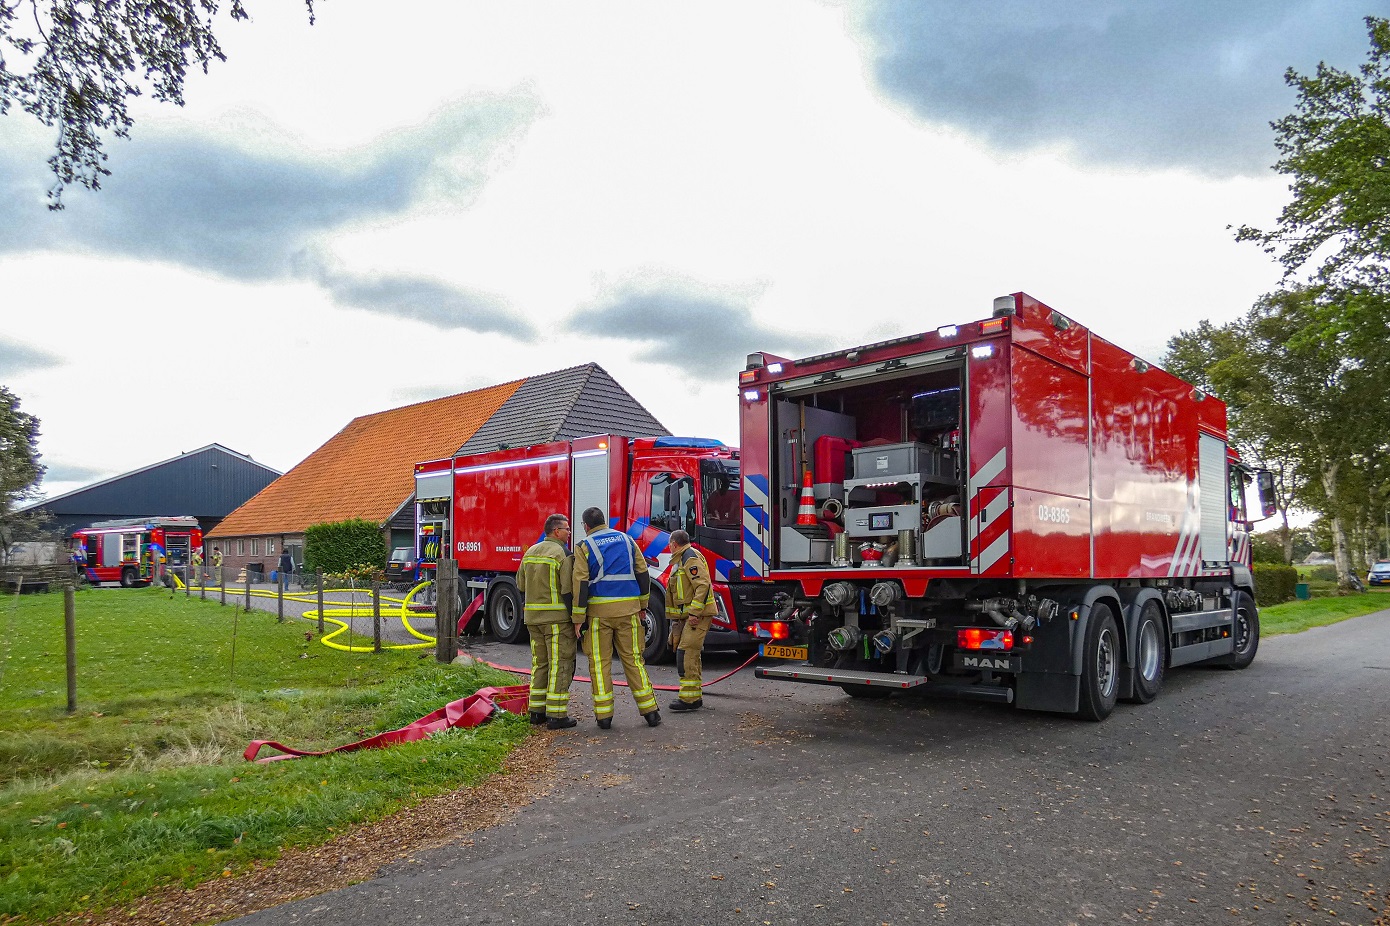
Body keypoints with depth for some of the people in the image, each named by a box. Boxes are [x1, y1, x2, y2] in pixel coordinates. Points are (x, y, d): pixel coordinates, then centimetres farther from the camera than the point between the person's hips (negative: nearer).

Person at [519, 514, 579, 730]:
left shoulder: (530, 552, 12)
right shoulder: (562, 553, -11)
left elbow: (521, 586, 17)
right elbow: (568, 590, -16)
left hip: (533, 617, 7)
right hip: (557, 617, -7)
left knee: (540, 663, 16)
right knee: (560, 665, -2)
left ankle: (536, 711, 19)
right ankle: (556, 715, -2)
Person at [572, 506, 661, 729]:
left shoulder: (584, 547, 0)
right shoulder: (627, 540, 10)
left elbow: (581, 584, -7)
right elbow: (643, 575, 11)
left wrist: (578, 618, -5)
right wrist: (642, 605, 20)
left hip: (599, 610, -3)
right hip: (628, 609, 3)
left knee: (599, 661, 5)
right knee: (633, 658, 9)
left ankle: (603, 715, 5)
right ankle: (649, 710, 9)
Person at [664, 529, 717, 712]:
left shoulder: (691, 558, -12)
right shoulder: (680, 560, 22)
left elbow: (703, 585, -22)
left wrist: (695, 612, -26)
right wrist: (675, 618, 26)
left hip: (698, 615, -11)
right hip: (686, 615, 11)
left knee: (686, 653, -14)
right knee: (691, 654, 14)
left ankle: (690, 698, -13)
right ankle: (695, 695, 23)